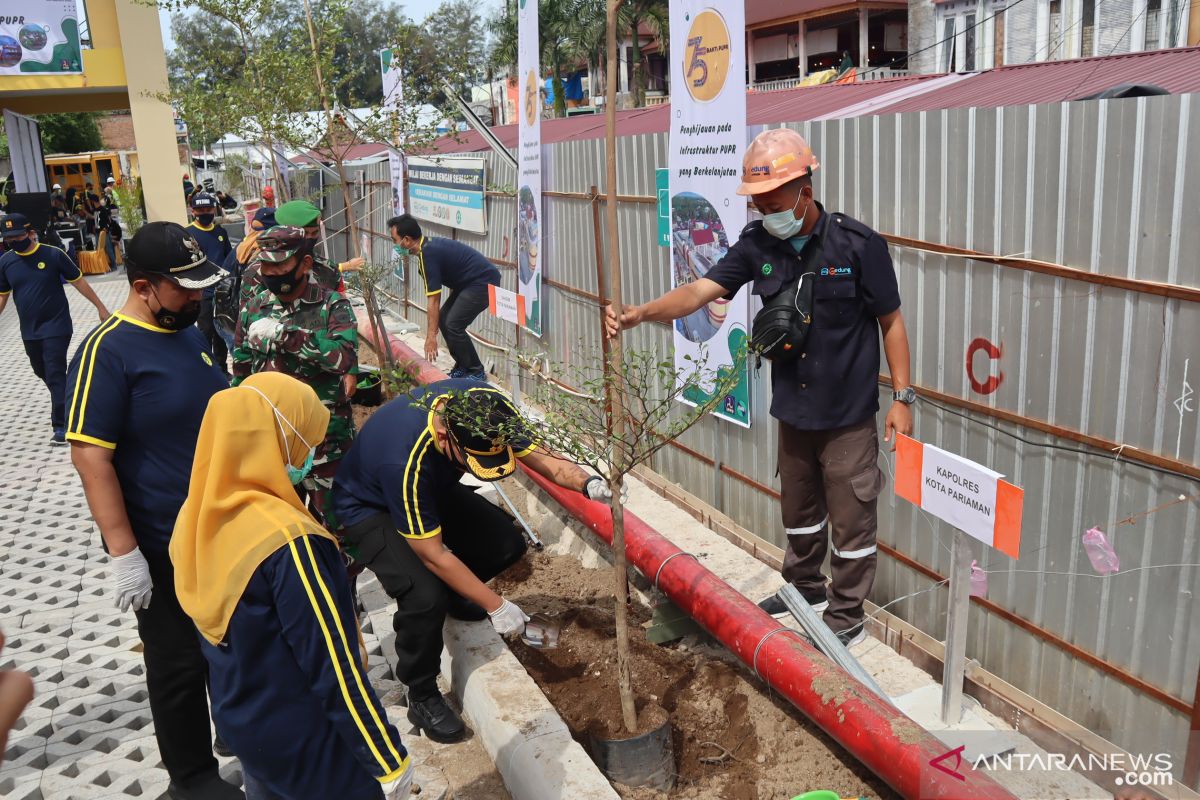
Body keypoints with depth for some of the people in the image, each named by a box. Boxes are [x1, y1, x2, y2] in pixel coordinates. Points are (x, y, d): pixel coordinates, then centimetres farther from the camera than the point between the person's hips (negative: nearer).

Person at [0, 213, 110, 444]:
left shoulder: (53, 254, -10)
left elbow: (79, 281, -2)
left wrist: (100, 307, -1)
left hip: (56, 327, -5)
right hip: (29, 331, 5)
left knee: (55, 374, -9)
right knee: (42, 372, 18)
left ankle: (60, 425, -5)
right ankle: (66, 398, 44)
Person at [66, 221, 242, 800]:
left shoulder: (191, 329, 3)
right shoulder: (107, 352, -19)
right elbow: (90, 456, -20)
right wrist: (123, 554, -22)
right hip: (166, 548, -7)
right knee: (180, 661, 9)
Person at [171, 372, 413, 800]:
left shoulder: (196, 516, -7)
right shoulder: (288, 540, -31)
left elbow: (218, 632, 6)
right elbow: (335, 667, -26)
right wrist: (390, 761, -16)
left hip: (236, 719, 7)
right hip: (307, 743, -7)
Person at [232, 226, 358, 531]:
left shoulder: (333, 305, -10)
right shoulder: (253, 308, 3)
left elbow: (344, 357, -27)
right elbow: (241, 373, 12)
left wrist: (281, 333, -26)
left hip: (324, 436, -4)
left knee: (332, 520, 8)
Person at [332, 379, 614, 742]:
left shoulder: (483, 405, -28)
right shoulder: (407, 460, -42)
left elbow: (539, 456, -18)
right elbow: (433, 554, -32)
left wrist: (586, 482, -38)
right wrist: (495, 606, -26)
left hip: (435, 490, 6)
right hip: (370, 510, -6)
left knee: (507, 544, -9)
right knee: (425, 596, -27)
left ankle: (452, 594, 21)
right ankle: (421, 696, -1)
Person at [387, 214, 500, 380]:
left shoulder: (427, 255, -19)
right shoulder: (430, 246, 9)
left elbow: (433, 300, -19)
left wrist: (431, 336, -14)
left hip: (484, 283, -10)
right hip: (470, 282, 10)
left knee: (453, 325, -12)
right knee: (444, 319, 8)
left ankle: (476, 372, 0)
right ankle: (462, 367, 17)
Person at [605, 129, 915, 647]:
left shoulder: (857, 244, -14)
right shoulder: (758, 244, -4)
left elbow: (891, 322, -6)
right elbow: (699, 292, -12)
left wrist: (902, 397, -7)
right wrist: (642, 313, -30)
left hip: (850, 415, -5)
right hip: (792, 410, 5)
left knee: (850, 518, 8)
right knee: (799, 509, 22)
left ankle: (847, 615, 27)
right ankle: (805, 589, 45)